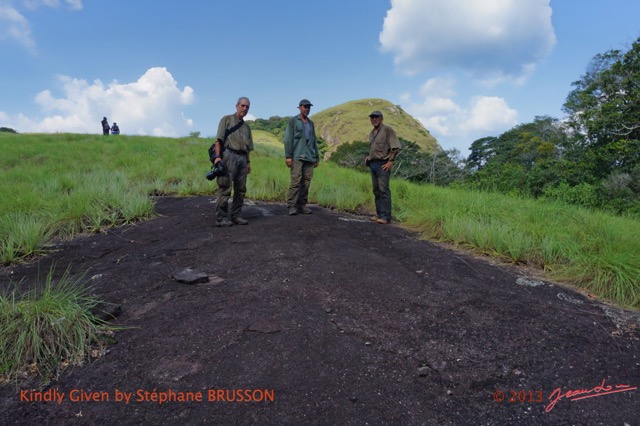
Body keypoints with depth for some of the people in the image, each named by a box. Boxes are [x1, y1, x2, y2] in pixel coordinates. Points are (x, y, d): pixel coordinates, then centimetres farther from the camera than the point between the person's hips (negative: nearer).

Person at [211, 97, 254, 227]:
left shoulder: (246, 126, 24)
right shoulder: (227, 119, 7)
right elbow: (219, 139, -3)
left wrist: (248, 162, 13)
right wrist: (217, 156, -14)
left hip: (242, 158, 6)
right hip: (229, 155, -6)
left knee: (241, 189, 4)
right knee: (225, 188, -9)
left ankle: (235, 216, 11)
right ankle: (221, 218, -8)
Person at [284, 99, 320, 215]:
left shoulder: (311, 123, 20)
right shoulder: (293, 121, 5)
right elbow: (288, 139, -2)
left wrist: (316, 157, 17)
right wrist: (288, 156, -11)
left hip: (309, 157, 5)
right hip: (297, 156, -5)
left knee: (306, 181, 1)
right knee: (296, 180, -12)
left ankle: (302, 205, 6)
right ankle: (292, 206, -10)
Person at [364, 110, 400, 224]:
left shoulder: (387, 130, -4)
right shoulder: (371, 133, 19)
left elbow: (395, 147, -10)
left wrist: (390, 161, -16)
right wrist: (368, 157, 12)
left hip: (383, 164, -8)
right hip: (373, 164, 8)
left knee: (384, 190, -10)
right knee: (376, 190, 9)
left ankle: (386, 216, -9)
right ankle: (379, 214, 15)